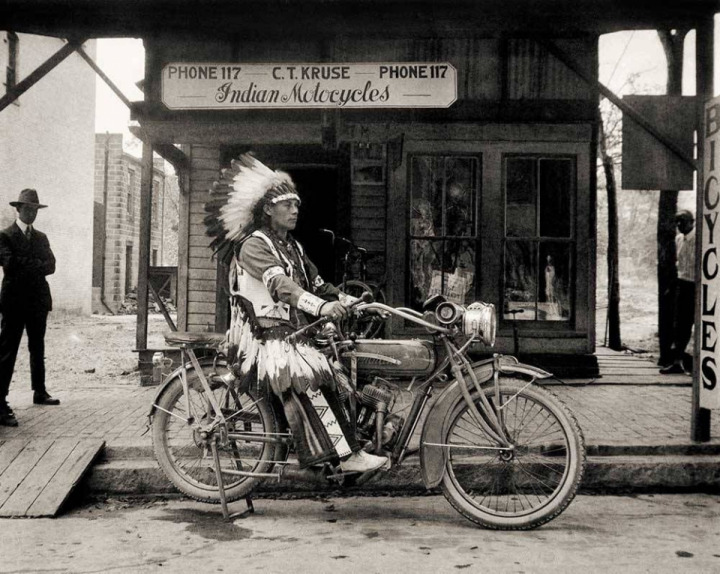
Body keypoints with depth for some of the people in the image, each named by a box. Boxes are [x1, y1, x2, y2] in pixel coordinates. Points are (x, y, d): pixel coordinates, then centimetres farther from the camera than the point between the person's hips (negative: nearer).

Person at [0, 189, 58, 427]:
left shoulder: (41, 237, 15)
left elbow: (50, 266, 4)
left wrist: (26, 267, -8)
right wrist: (37, 265, -8)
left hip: (38, 300, 6)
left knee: (38, 349, 16)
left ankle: (39, 392, 28)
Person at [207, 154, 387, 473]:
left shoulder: (292, 247, 21)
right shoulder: (254, 245, -8)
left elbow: (316, 283, 17)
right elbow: (279, 284, -25)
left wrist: (352, 302, 2)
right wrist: (323, 307, -39)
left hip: (294, 333, 9)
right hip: (265, 338, -9)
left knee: (327, 377, -11)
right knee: (305, 381, -28)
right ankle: (346, 455, -32)